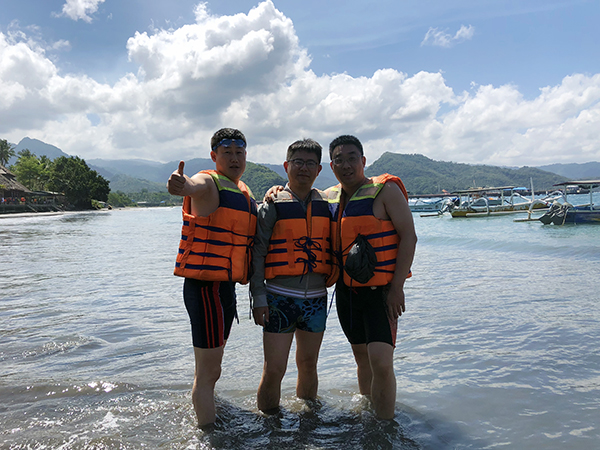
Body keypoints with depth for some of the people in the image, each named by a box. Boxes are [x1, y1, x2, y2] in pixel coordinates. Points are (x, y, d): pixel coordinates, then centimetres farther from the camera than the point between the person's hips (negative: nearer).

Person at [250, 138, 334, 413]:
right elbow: (257, 254, -3)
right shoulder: (273, 205, -2)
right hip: (280, 298, -3)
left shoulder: (326, 206, 9)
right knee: (274, 370, -2)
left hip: (316, 298, 4)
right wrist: (258, 297, -9)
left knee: (308, 365, 16)